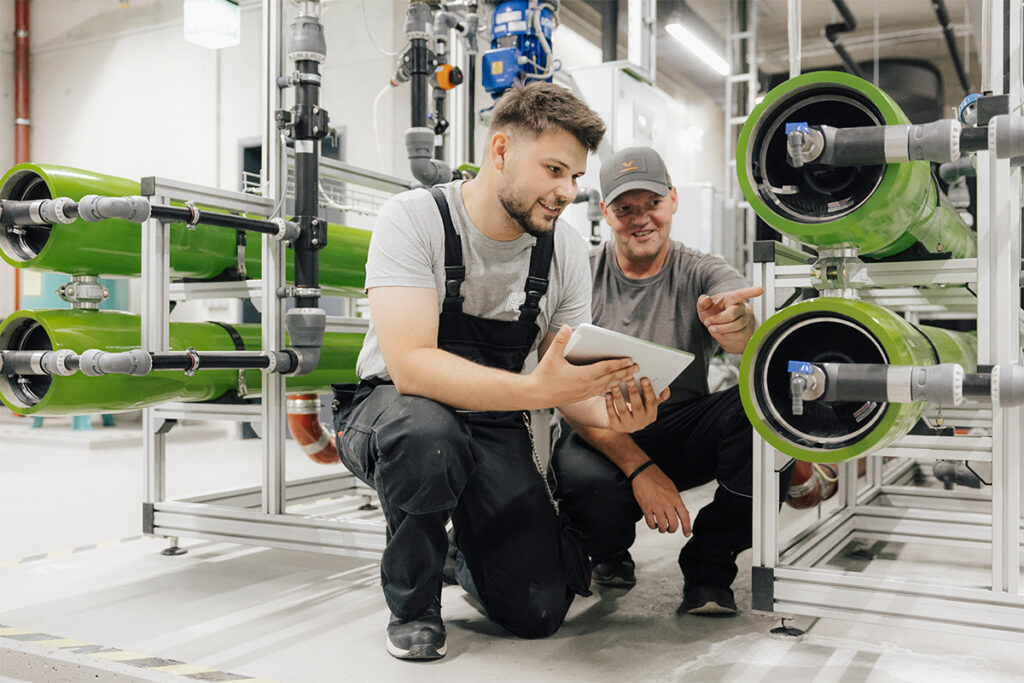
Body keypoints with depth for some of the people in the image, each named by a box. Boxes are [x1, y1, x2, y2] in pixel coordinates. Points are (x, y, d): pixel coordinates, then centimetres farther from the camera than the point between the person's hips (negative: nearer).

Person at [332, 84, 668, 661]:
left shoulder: (567, 253, -6)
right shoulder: (414, 218, -20)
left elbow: (568, 382, -3)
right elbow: (411, 366, -31)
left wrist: (609, 411, -26)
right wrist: (534, 389, -44)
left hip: (495, 426, 3)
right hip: (392, 412, -3)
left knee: (538, 612, -10)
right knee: (427, 433, -40)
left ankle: (469, 551, 26)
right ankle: (413, 602, -10)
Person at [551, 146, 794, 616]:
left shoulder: (703, 274, -2)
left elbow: (746, 335, -26)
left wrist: (734, 325, -52)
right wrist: (638, 467, -26)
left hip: (683, 433, 2)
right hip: (599, 438, -2)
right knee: (590, 485, -37)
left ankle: (708, 566, -8)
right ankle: (609, 553, 5)